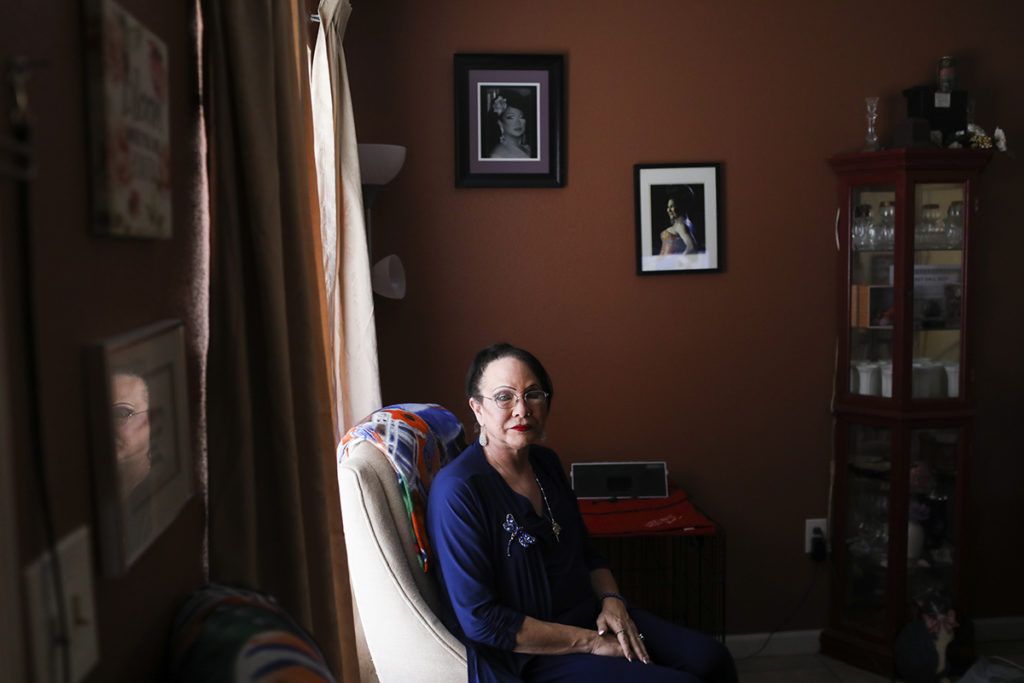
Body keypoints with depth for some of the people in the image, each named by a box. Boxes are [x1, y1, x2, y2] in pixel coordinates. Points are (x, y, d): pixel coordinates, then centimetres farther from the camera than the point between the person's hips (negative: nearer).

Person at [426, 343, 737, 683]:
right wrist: (591, 642, -18)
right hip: (530, 653, -7)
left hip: (590, 614, 8)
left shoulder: (546, 462, 6)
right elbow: (480, 619, -21)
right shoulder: (458, 490, -19)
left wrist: (612, 601, -4)